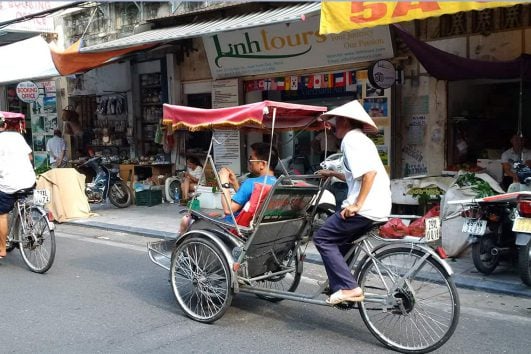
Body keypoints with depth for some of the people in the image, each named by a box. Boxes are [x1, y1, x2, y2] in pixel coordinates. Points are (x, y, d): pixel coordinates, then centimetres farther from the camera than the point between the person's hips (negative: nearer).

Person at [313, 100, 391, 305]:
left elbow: (369, 172, -22)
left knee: (323, 238, -3)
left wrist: (357, 204, -22)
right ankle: (343, 288, 26)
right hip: (379, 207, 10)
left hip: (365, 207, -10)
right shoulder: (359, 139, 23)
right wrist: (333, 174, 38)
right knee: (340, 241, 22)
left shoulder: (351, 139, -9)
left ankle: (349, 288, -8)